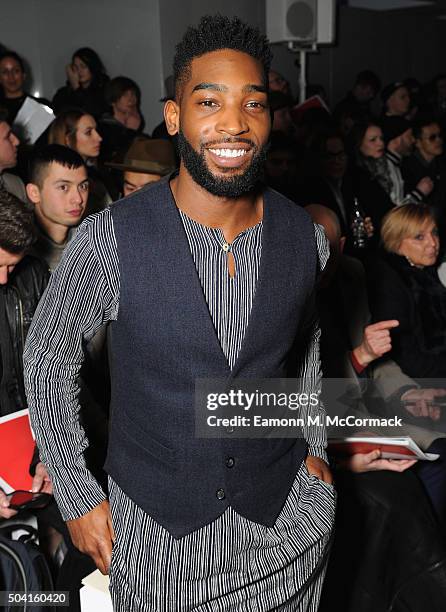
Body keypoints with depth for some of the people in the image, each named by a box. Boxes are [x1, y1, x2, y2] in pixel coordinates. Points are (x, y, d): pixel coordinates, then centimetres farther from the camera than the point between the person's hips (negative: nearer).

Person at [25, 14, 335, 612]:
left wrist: (315, 447, 7)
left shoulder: (306, 237, -9)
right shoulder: (110, 239, -20)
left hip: (286, 516, 3)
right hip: (156, 522, -2)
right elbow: (46, 358, -6)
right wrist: (77, 495, -4)